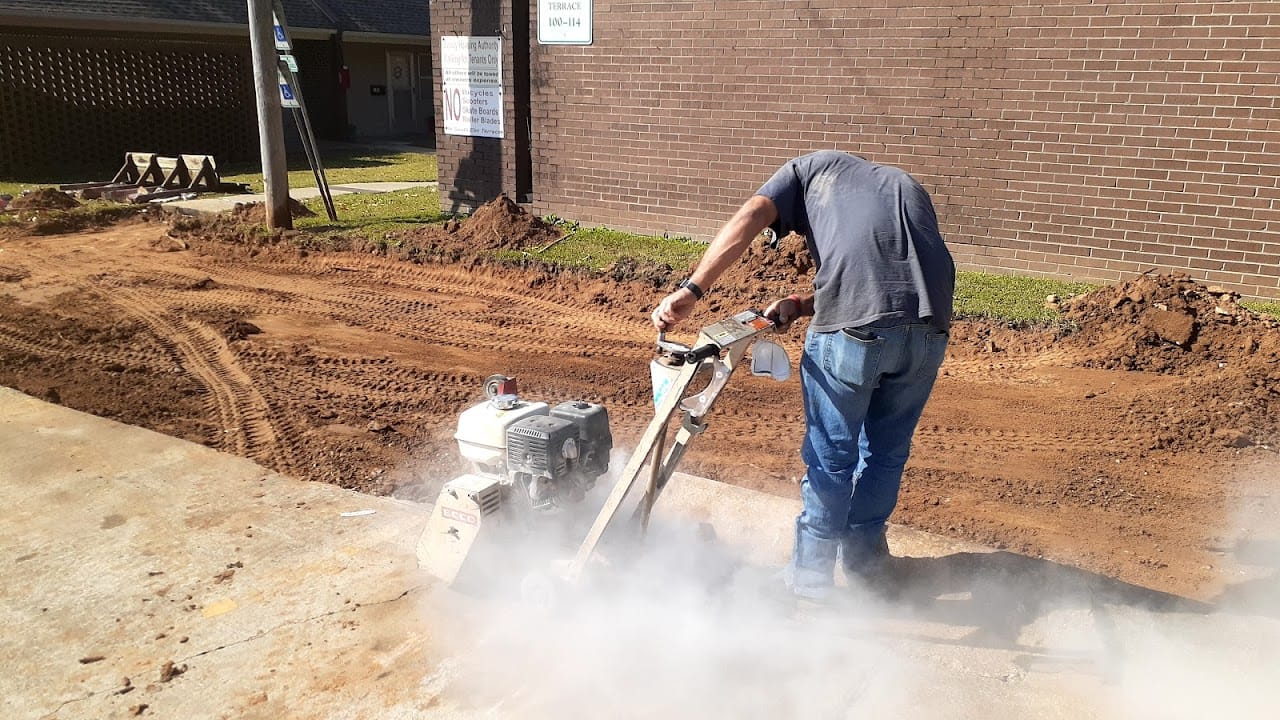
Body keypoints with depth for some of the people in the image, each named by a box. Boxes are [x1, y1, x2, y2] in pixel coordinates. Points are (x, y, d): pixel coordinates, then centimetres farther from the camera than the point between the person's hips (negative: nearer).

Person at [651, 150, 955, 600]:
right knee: (887, 450, 23)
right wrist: (804, 304, 16)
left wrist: (690, 291, -6)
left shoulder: (809, 168, 22)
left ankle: (810, 575, 28)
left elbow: (749, 220, 2)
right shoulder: (906, 185, 34)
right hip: (929, 326, 5)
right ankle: (864, 556, 41)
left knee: (831, 455, 13)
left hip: (853, 328, -4)